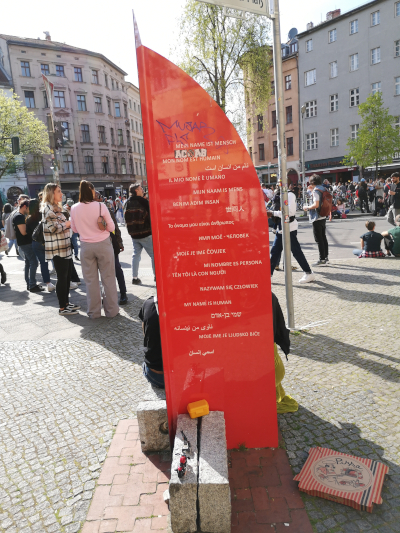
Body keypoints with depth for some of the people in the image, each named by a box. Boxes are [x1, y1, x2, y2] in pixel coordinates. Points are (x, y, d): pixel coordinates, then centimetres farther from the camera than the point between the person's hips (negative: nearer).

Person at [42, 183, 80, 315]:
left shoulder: (56, 207, 18)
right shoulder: (48, 208, -12)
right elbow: (53, 228, -20)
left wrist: (68, 223, 11)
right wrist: (68, 223, -10)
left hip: (65, 247, 10)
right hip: (57, 249, -10)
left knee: (67, 276, 14)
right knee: (62, 277, -4)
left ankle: (66, 303, 24)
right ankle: (62, 308, 5)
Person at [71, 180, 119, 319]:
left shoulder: (74, 209, -3)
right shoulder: (100, 206, -11)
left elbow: (75, 229, 9)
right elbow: (111, 227, -6)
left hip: (86, 246, 2)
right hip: (103, 245, -2)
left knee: (91, 280, 10)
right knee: (108, 278, 7)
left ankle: (94, 311, 17)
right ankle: (111, 310, 14)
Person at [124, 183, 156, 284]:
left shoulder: (128, 203, 9)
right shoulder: (142, 201, -10)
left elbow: (127, 219, 13)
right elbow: (150, 215, -8)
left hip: (134, 234, 6)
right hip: (145, 234, -6)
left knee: (136, 254, 10)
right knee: (154, 254, 3)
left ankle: (134, 278, 8)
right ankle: (156, 275, 7)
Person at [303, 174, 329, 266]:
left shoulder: (316, 190, -15)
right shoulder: (322, 189, 12)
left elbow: (316, 205, -24)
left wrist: (307, 207, -9)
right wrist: (312, 190, 21)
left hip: (317, 218, -9)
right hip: (323, 217, 9)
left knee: (319, 239, -5)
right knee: (323, 238, 16)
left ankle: (322, 260, -2)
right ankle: (326, 257, 23)